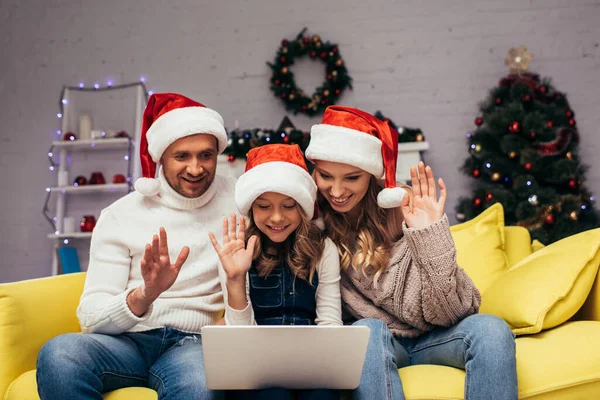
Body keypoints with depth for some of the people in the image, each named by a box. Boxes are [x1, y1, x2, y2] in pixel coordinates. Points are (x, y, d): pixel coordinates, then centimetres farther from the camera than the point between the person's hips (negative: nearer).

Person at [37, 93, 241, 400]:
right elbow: (91, 317, -3)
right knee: (59, 354, -32)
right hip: (128, 340, 2)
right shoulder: (120, 215, 4)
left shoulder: (238, 198, 6)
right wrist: (144, 296, -25)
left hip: (195, 342, -2)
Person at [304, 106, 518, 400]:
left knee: (492, 330, -26)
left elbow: (443, 313, -15)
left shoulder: (402, 210, -15)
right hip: (371, 345, 0)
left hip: (429, 338, 1)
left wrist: (430, 234, -28)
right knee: (367, 331, -33)